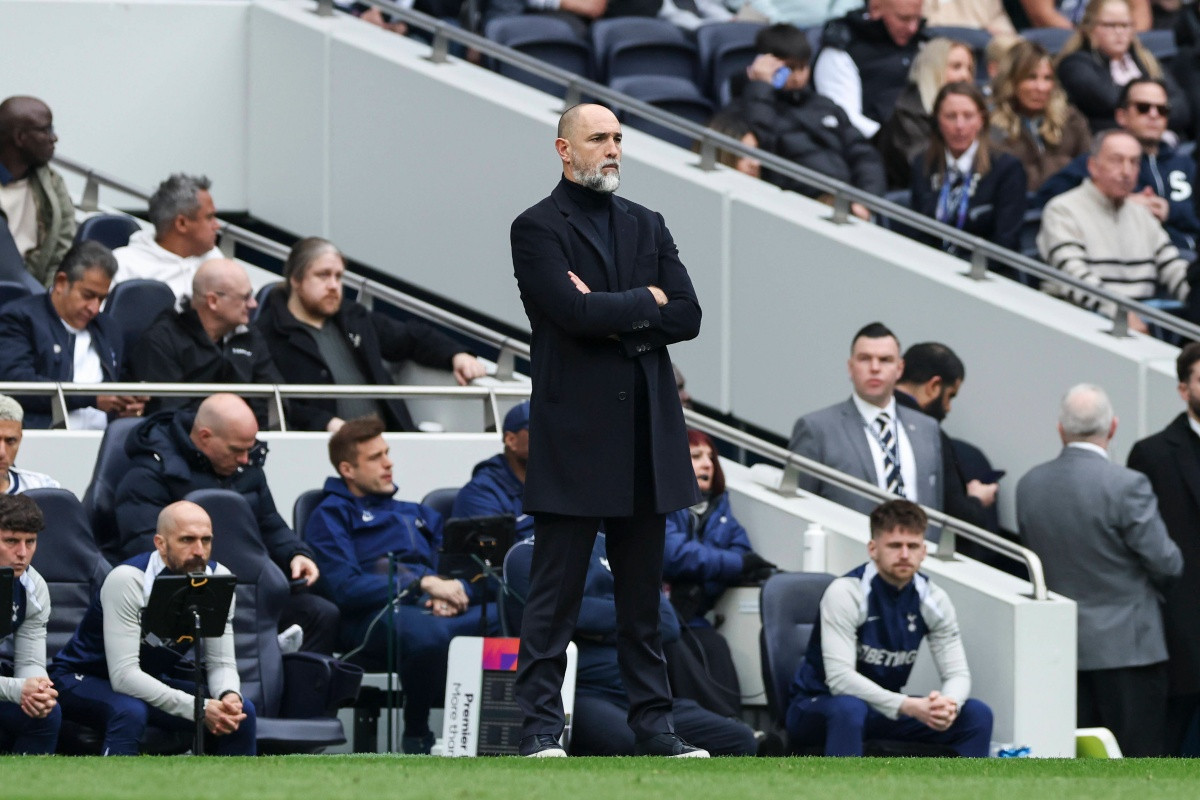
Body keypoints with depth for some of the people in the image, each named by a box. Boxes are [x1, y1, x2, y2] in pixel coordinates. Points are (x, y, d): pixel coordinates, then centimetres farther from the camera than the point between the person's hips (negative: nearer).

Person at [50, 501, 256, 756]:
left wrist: (230, 696, -32)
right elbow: (123, 675, -34)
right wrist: (198, 708, -40)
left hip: (150, 681, 6)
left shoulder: (217, 578, -11)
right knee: (130, 711, -38)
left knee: (241, 713, -12)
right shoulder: (128, 579, -28)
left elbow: (221, 662, -7)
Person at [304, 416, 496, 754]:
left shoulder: (418, 514, 34)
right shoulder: (331, 516, 14)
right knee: (428, 633, -43)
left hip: (435, 612, 5)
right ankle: (416, 735, -19)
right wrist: (423, 583, -10)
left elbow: (469, 576, 24)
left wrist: (452, 593, -2)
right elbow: (345, 588, -4)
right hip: (376, 613, -5)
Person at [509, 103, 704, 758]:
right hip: (573, 429, -6)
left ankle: (652, 721, 13)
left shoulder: (647, 226, 15)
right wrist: (645, 301, -4)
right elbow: (575, 312, -17)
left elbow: (687, 316, 4)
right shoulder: (537, 229, -3)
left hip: (645, 433, 6)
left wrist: (613, 319, -8)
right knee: (555, 591, -3)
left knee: (643, 589, 9)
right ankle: (540, 727, -2)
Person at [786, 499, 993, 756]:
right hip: (817, 707, -6)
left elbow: (957, 674, -4)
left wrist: (948, 705, -30)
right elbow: (839, 678, -30)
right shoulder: (846, 593, -21)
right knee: (849, 709, -41)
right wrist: (910, 706, -40)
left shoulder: (933, 599, -4)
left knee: (977, 715, -13)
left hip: (884, 711, 6)